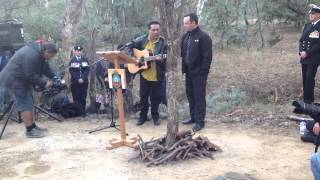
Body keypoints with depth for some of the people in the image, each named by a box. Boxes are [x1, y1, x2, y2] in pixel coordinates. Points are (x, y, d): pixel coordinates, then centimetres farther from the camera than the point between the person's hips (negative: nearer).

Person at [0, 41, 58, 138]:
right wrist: (44, 83, -18)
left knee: (28, 104, 15)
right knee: (25, 105, -8)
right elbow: (31, 75, -28)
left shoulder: (39, 52, 4)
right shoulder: (31, 55, -29)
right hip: (13, 80, -11)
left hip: (22, 79, 11)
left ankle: (33, 126, 23)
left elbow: (46, 67, 8)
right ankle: (30, 130, -2)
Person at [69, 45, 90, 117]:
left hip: (84, 81, 1)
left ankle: (83, 112, 6)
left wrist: (82, 78, -11)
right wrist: (78, 79, -13)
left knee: (83, 97, 0)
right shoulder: (72, 60, 5)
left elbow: (87, 70, 2)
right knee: (76, 97, -3)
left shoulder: (85, 59, 9)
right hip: (75, 82, -1)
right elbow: (71, 71, -2)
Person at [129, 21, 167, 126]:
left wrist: (161, 59, -35)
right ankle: (143, 116, 26)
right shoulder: (142, 40, -1)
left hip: (157, 75, -2)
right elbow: (131, 45, 8)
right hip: (144, 74, 2)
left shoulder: (163, 42, -7)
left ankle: (155, 116, 25)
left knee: (155, 97, 7)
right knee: (143, 96, 11)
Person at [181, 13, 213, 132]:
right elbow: (181, 52, 14)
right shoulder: (185, 36, 9)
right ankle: (193, 117, 28)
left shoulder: (204, 37, -13)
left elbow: (207, 57, -15)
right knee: (190, 95, 14)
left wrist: (203, 71, -17)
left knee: (199, 97, -1)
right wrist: (183, 69, 3)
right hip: (189, 72, 7)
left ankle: (200, 121, 7)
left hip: (199, 73, -7)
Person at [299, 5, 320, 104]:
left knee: (309, 78, -10)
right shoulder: (307, 25, 12)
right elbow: (301, 40, 14)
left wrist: (307, 53, -18)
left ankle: (308, 100, -2)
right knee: (305, 78, 11)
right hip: (304, 58, 7)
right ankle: (305, 98, 21)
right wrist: (301, 51, -3)